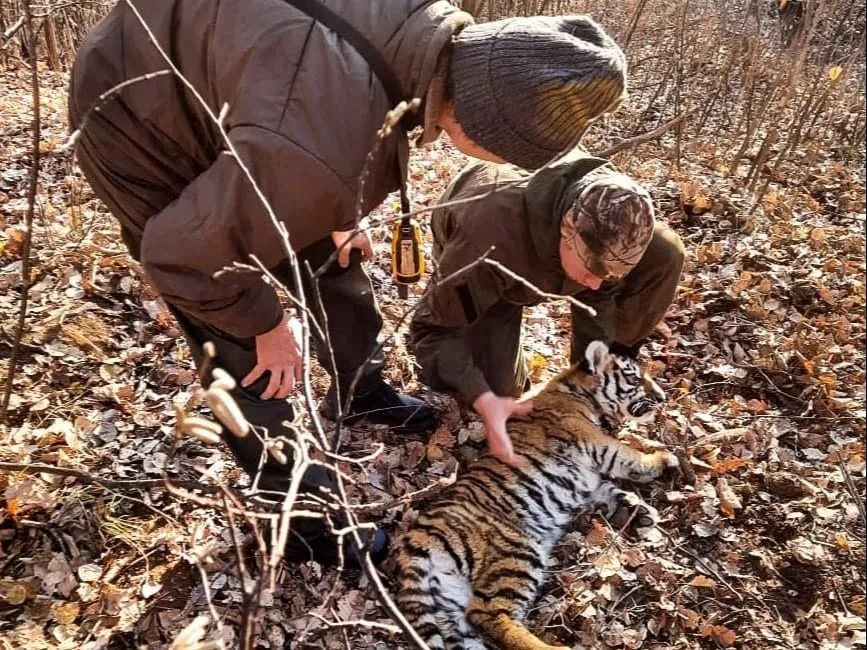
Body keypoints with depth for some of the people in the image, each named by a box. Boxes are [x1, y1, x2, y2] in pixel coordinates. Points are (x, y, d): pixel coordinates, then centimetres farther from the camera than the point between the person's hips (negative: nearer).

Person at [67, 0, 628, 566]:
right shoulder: (323, 149, -44)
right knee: (247, 353, -5)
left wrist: (337, 217, 7)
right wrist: (267, 323, -14)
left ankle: (363, 395, 43)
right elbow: (182, 253, -31)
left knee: (332, 262, 16)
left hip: (221, 99, 8)